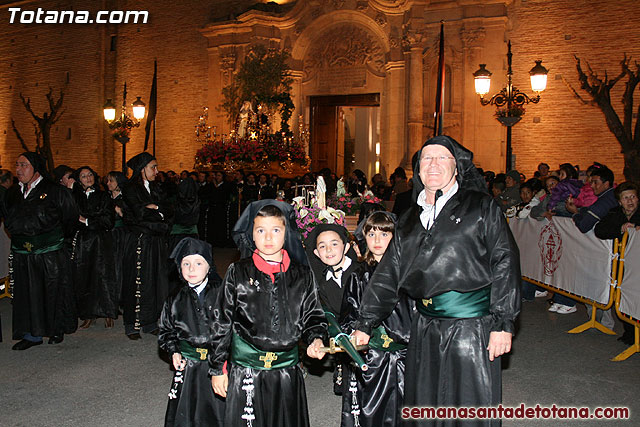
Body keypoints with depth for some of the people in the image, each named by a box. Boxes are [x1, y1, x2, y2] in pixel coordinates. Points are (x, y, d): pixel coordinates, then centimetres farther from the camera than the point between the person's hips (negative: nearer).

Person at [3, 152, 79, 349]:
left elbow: (71, 217, 0)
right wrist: (21, 237, 15)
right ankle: (32, 334, 18)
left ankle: (57, 329, 20)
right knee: (26, 294, 7)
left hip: (51, 254, -5)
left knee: (53, 292, 4)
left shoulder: (55, 191, -8)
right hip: (22, 255, 5)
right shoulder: (12, 193, 9)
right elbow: (8, 220, 21)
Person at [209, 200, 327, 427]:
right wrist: (217, 368, 3)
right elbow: (223, 323, 2)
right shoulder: (238, 272, -1)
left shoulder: (302, 275, 3)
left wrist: (316, 339, -11)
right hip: (245, 371, -1)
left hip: (287, 371, 2)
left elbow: (312, 316, 9)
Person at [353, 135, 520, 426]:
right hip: (425, 329, 5)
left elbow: (505, 263, -5)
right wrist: (365, 324, 12)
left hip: (471, 327, -4)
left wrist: (503, 323, -11)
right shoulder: (410, 219, 14)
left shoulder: (482, 207, 1)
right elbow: (389, 272, 14)